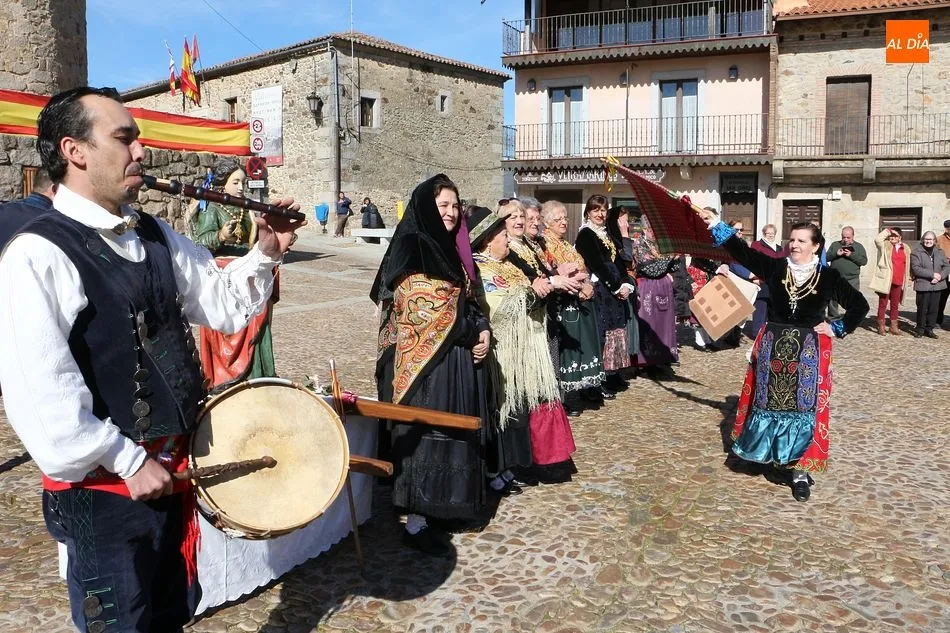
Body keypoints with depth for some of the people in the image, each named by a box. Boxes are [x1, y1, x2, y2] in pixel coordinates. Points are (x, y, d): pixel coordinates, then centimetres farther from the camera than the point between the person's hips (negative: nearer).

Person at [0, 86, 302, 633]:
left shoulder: (157, 237, 6)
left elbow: (221, 304, 13)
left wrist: (266, 253, -3)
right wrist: (129, 462, -18)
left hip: (171, 468, 7)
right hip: (104, 487, -7)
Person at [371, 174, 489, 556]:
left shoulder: (450, 249, 14)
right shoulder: (413, 248, -12)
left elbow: (467, 301, 18)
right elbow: (425, 309, -19)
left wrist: (482, 330, -1)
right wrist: (472, 333, -11)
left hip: (455, 359, 9)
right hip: (425, 361, -9)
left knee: (449, 432, 13)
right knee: (424, 434, -2)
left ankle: (431, 509, 26)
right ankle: (415, 523, 9)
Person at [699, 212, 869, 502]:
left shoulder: (828, 276, -4)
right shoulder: (775, 267, -1)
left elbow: (860, 305, 5)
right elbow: (742, 251, -7)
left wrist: (836, 329, -3)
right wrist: (716, 225, -13)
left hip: (809, 351, -1)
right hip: (773, 346, 2)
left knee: (805, 407, 1)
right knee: (768, 401, 9)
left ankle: (800, 470, 8)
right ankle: (771, 451, 29)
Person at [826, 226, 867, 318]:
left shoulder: (859, 246, 8)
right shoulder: (835, 245, 11)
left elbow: (864, 261, -2)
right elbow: (826, 257, 4)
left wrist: (851, 255, -13)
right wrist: (836, 254, -13)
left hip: (852, 280, -1)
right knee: (832, 300, 6)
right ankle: (833, 319, 18)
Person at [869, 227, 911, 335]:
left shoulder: (905, 249, 13)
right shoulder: (885, 246, 0)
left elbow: (907, 264, 22)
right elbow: (877, 239, -21)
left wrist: (908, 276, 16)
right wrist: (888, 231, -12)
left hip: (898, 281, 4)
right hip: (885, 280, -4)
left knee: (895, 304, 11)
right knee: (883, 303, 1)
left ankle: (894, 326, 19)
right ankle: (881, 326, 7)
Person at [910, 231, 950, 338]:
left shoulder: (939, 252, 12)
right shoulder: (916, 252, -3)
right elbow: (916, 268, -12)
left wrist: (940, 276, -10)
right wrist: (932, 274, -17)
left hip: (937, 285, 4)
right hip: (923, 285, -4)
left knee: (933, 309, 6)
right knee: (922, 308, -1)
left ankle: (929, 329, 16)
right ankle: (920, 329, 11)